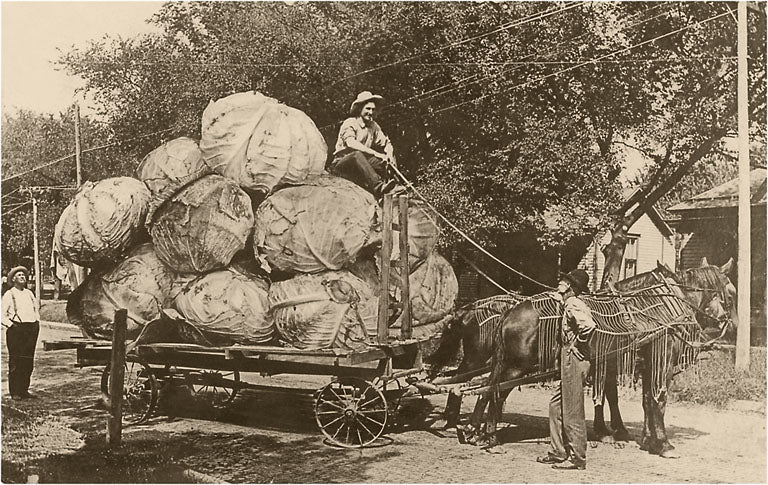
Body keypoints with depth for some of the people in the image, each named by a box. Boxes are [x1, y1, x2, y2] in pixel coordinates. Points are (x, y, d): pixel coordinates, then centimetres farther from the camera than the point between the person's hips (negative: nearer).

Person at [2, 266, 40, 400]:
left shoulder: (29, 293, 18)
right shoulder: (9, 295, 1)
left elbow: (36, 311, 24)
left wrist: (37, 323, 11)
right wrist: (11, 325, -13)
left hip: (31, 329, 5)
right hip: (16, 330, -5)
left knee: (28, 362, 5)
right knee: (15, 362, -4)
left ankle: (24, 390, 13)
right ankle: (14, 392, 1)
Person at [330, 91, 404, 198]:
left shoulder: (374, 126, 11)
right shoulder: (349, 123, -8)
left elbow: (387, 144, 17)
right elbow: (351, 143, -26)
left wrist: (389, 155, -9)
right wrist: (375, 153, -34)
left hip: (361, 165, 5)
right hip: (341, 164, -5)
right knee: (357, 154, -37)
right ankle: (378, 186, -53)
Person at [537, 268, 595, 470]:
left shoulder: (572, 305, -15)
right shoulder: (574, 303, 14)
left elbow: (589, 325, -30)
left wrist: (579, 344, -19)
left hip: (574, 360, -10)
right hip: (570, 361, 10)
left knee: (572, 412, -3)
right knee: (556, 405, 17)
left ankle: (578, 459, 6)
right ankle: (558, 452, 24)